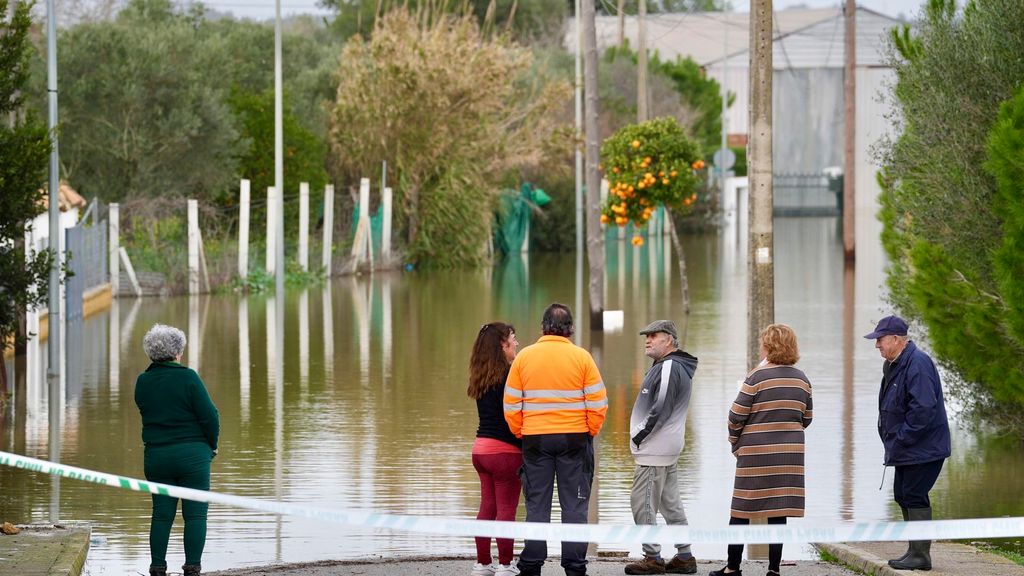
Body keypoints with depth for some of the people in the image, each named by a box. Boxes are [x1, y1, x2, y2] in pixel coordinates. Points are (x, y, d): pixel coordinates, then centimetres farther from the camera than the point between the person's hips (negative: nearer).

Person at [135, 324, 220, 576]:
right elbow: (210, 416, -11)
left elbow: (148, 413, 12)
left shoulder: (142, 382, 3)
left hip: (156, 456, 4)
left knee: (162, 514, 10)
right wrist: (211, 445, 4)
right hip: (192, 455, -4)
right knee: (195, 514, 2)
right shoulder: (187, 377, -11)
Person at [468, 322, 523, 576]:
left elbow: (494, 412, 11)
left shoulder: (481, 376, 10)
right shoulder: (508, 374, -14)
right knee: (506, 509, -2)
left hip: (481, 447, 8)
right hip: (505, 450, -8)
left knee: (487, 507, 12)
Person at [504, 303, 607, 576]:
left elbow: (511, 403, 2)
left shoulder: (524, 357, 1)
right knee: (574, 506, 3)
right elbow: (598, 402, -4)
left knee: (537, 505, 6)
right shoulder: (581, 357, -3)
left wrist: (521, 433, 13)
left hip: (535, 439, 1)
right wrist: (590, 432, 8)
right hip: (575, 438, -1)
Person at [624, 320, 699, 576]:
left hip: (654, 449, -11)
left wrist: (639, 436, -13)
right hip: (668, 447, 11)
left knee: (642, 502, -8)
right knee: (670, 502, 13)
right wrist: (640, 435, 15)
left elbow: (661, 409, -21)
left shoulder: (668, 368, -15)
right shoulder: (677, 367, 18)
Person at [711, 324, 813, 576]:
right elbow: (807, 418, 13)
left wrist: (735, 444, 7)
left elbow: (736, 416, -8)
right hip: (790, 456, 4)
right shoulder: (802, 380, 6)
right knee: (778, 513, 6)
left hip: (756, 454, -4)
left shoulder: (758, 377, -10)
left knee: (741, 512, 5)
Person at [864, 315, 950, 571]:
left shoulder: (917, 364, -20)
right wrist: (894, 442, 13)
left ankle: (920, 555, -4)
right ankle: (916, 550, 21)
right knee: (903, 496, 14)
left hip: (923, 450, -11)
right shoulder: (894, 365, 13)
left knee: (914, 497, -8)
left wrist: (901, 440, -21)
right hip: (906, 449, 11)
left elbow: (923, 408, -27)